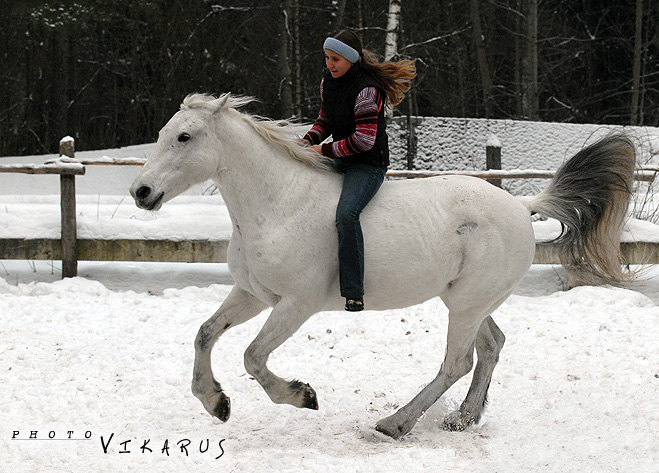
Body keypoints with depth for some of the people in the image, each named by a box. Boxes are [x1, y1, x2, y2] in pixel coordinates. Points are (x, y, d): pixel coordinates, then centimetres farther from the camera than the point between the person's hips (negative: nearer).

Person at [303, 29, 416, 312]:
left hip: (369, 164, -10)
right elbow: (325, 119, 17)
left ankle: (353, 292, -33)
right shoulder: (329, 82, 4)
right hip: (340, 162, 10)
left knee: (346, 213, -33)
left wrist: (325, 150, -20)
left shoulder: (366, 89, -22)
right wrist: (308, 140, -3)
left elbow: (363, 140, -26)